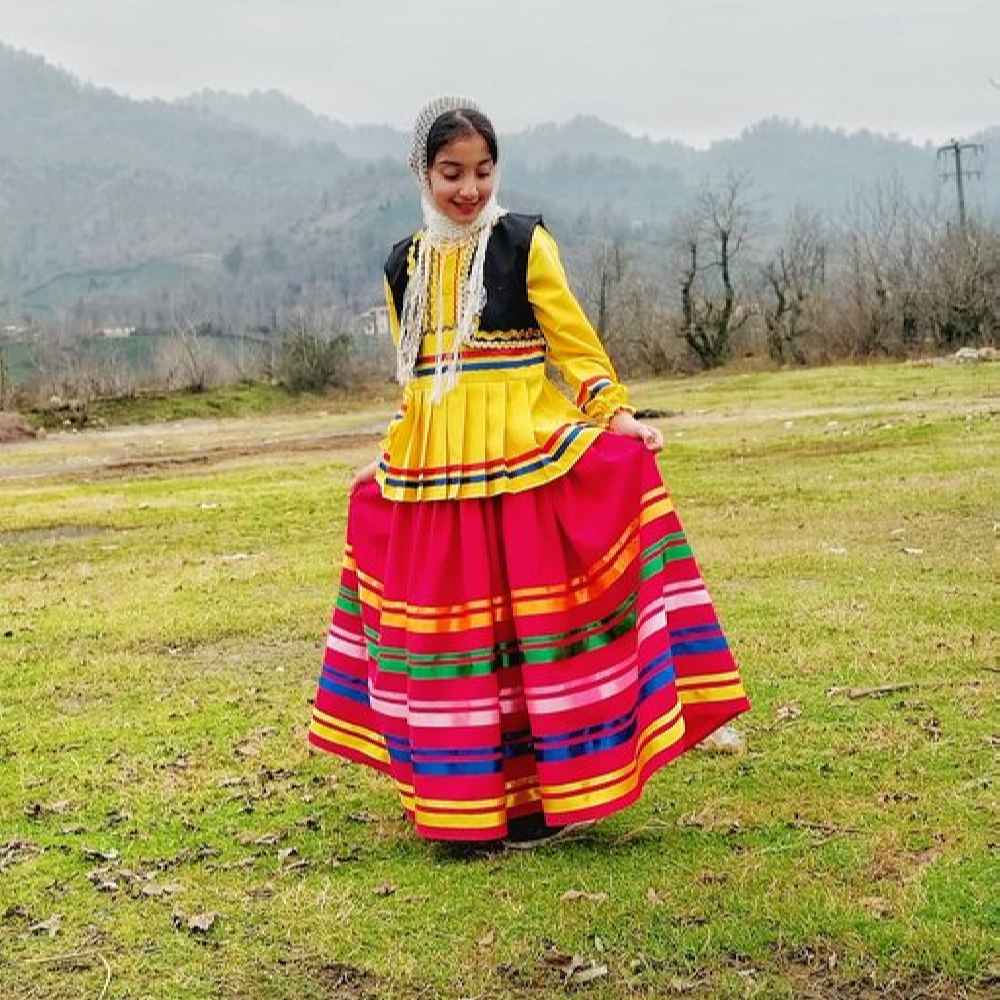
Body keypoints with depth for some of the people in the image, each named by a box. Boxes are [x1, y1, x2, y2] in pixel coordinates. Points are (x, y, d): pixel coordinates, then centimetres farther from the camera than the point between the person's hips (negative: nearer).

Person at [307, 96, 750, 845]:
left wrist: (615, 415, -12)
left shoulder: (525, 243, 0)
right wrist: (390, 457, 22)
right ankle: (467, 797, 20)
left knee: (536, 615, -3)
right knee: (447, 627, 8)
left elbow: (574, 343, -2)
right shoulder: (404, 266, 13)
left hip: (527, 457, -4)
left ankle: (550, 790, 8)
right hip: (433, 471, 5)